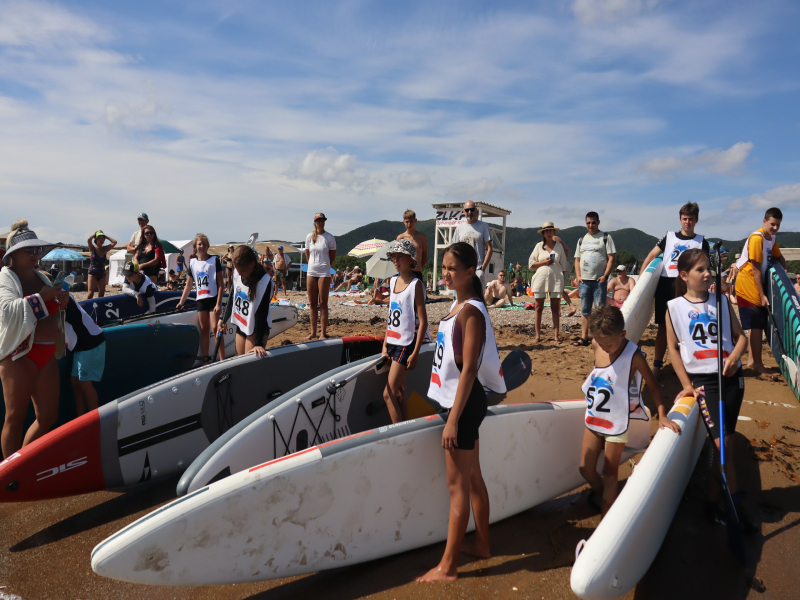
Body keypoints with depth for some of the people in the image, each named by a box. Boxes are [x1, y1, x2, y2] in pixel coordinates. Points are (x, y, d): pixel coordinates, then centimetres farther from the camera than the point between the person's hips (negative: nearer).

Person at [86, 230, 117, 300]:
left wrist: (106, 236, 5)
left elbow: (114, 242, 2)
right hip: (93, 274, -4)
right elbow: (88, 240, -20)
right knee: (91, 293, -11)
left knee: (101, 294, 4)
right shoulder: (92, 248, 0)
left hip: (102, 274, 4)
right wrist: (94, 234, -2)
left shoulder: (105, 249, 10)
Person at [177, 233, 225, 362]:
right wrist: (181, 302, 6)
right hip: (201, 299, 5)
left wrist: (218, 303, -14)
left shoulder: (214, 260, -4)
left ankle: (222, 359, -9)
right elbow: (188, 285, 14)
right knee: (204, 330, 8)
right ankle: (205, 358, 13)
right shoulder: (192, 262, 9)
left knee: (215, 329, -11)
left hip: (213, 298, -5)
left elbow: (221, 284, -7)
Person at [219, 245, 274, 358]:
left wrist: (259, 343, -27)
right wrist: (223, 319, 16)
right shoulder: (237, 273, -6)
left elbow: (261, 313, -25)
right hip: (240, 326, 6)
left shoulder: (264, 281, -24)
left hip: (257, 328, -6)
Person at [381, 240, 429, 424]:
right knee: (399, 392, 12)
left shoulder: (415, 284, -13)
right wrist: (385, 343, 11)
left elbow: (423, 321, -14)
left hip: (406, 344, -8)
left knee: (388, 394, -9)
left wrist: (415, 353, -16)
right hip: (393, 342, 8)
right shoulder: (393, 281, 9)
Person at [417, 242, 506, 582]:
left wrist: (453, 419, -23)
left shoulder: (470, 312, -19)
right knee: (473, 479, 20)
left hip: (464, 403, -9)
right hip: (457, 400, 9)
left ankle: (447, 567, 10)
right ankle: (482, 545, 35)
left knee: (457, 485, -1)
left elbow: (469, 369, -22)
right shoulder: (459, 304, 9)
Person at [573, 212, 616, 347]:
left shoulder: (605, 238, 3)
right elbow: (577, 259, 16)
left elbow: (611, 258, -4)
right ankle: (584, 337, 11)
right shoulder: (582, 240, 16)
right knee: (585, 310, 7)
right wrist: (578, 276, 2)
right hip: (584, 280, 4)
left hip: (599, 280, -4)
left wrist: (605, 275, -15)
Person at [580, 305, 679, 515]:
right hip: (594, 418, 5)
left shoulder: (633, 354, -20)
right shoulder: (596, 345, -7)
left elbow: (652, 384, -12)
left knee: (609, 473, 6)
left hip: (617, 422, -5)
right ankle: (599, 492, 41)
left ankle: (606, 521, 19)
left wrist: (662, 416, -16)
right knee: (586, 468, 11)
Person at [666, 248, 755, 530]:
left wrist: (735, 356, -13)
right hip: (703, 381, -3)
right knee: (723, 444, -9)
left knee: (724, 444, 9)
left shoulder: (721, 301, 7)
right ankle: (737, 507, 4)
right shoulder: (674, 307, -2)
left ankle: (713, 502, 25)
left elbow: (740, 336, 10)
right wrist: (687, 385, -4)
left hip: (731, 377, 4)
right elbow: (673, 347, 0)